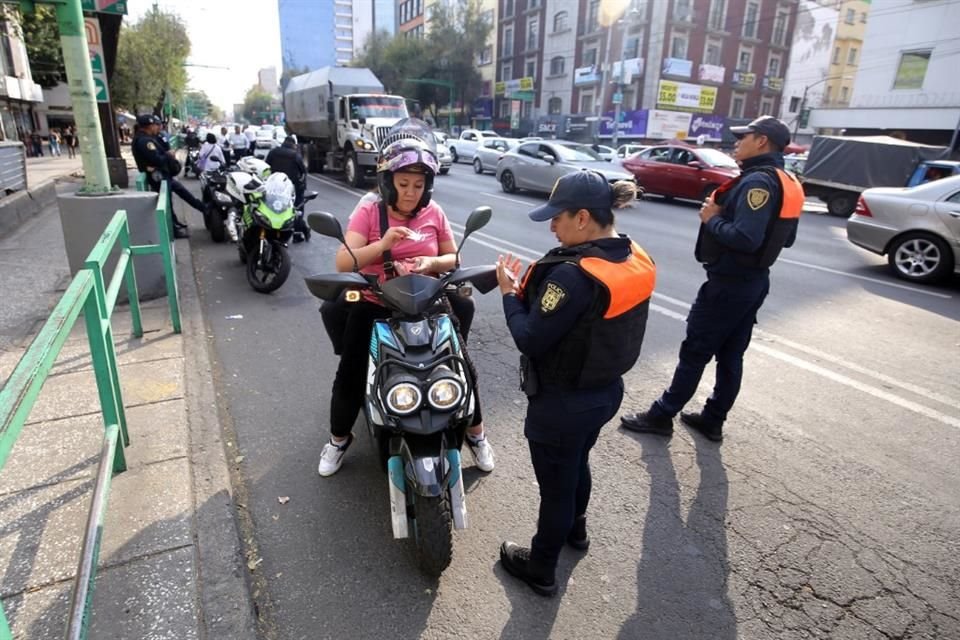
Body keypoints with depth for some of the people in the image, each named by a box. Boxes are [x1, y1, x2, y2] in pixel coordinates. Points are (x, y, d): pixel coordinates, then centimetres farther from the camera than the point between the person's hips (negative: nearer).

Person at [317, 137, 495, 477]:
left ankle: (476, 433, 25)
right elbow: (342, 263, -16)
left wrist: (432, 262, -18)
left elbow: (454, 257, 5)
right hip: (374, 307, -1)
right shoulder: (368, 213, -7)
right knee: (350, 378, 0)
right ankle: (338, 439, 29)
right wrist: (382, 243, -31)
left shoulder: (434, 213, 0)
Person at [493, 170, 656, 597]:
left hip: (562, 403, -8)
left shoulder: (574, 275, -31)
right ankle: (575, 529, 58)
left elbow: (530, 340, -25)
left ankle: (541, 569, 38)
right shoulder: (636, 261, -4)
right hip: (606, 390, 8)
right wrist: (533, 288, 0)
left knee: (555, 485, 13)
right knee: (577, 463, 32)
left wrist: (510, 294, -11)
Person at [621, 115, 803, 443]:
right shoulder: (785, 183, 12)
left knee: (694, 352, 0)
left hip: (728, 283, -10)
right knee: (730, 355, 15)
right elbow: (785, 238, 17)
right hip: (754, 281, 10)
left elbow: (745, 238, -31)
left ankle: (661, 415, 12)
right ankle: (713, 419, 26)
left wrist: (712, 219, -14)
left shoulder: (758, 182, -20)